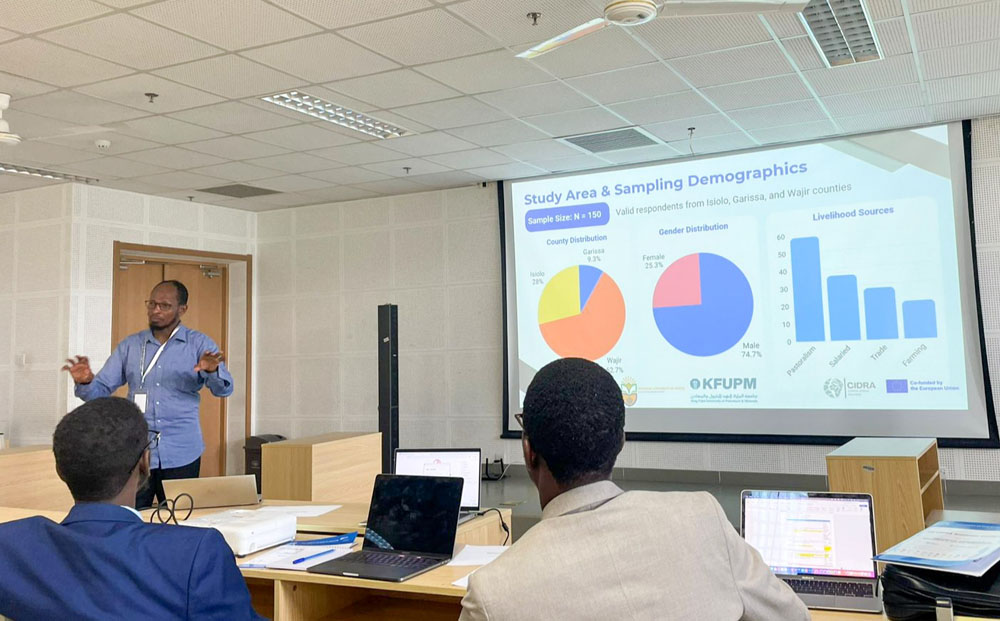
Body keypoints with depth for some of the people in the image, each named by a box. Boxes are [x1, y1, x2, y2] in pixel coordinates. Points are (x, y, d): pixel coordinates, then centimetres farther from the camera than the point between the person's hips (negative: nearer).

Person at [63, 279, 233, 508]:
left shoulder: (199, 344, 1)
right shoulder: (130, 345, 9)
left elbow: (224, 389, -10)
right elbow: (101, 389, 5)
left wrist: (212, 371, -33)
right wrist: (86, 382, -18)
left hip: (182, 455, -2)